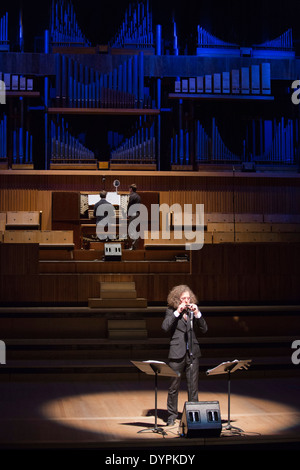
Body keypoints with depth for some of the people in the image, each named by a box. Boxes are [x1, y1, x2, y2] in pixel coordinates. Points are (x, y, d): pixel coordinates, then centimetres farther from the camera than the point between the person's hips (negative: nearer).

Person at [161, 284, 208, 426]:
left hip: (192, 353, 3)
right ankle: (172, 416, 12)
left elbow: (204, 329, 5)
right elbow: (165, 327, -13)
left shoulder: (193, 311, 11)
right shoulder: (171, 311, 2)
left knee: (193, 386, 4)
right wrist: (177, 312, -15)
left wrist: (197, 314, -8)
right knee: (174, 386, 1)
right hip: (177, 353, -3)